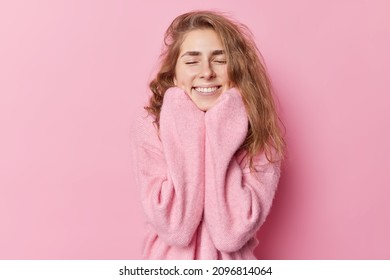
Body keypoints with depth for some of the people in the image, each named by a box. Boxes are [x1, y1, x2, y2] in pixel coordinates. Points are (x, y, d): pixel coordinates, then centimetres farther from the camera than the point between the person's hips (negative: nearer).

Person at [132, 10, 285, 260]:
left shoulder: (259, 135, -10)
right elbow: (175, 229, -17)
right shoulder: (151, 129, -10)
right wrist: (188, 138, -20)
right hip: (169, 263, 0)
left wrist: (220, 139, -21)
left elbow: (231, 234, -18)